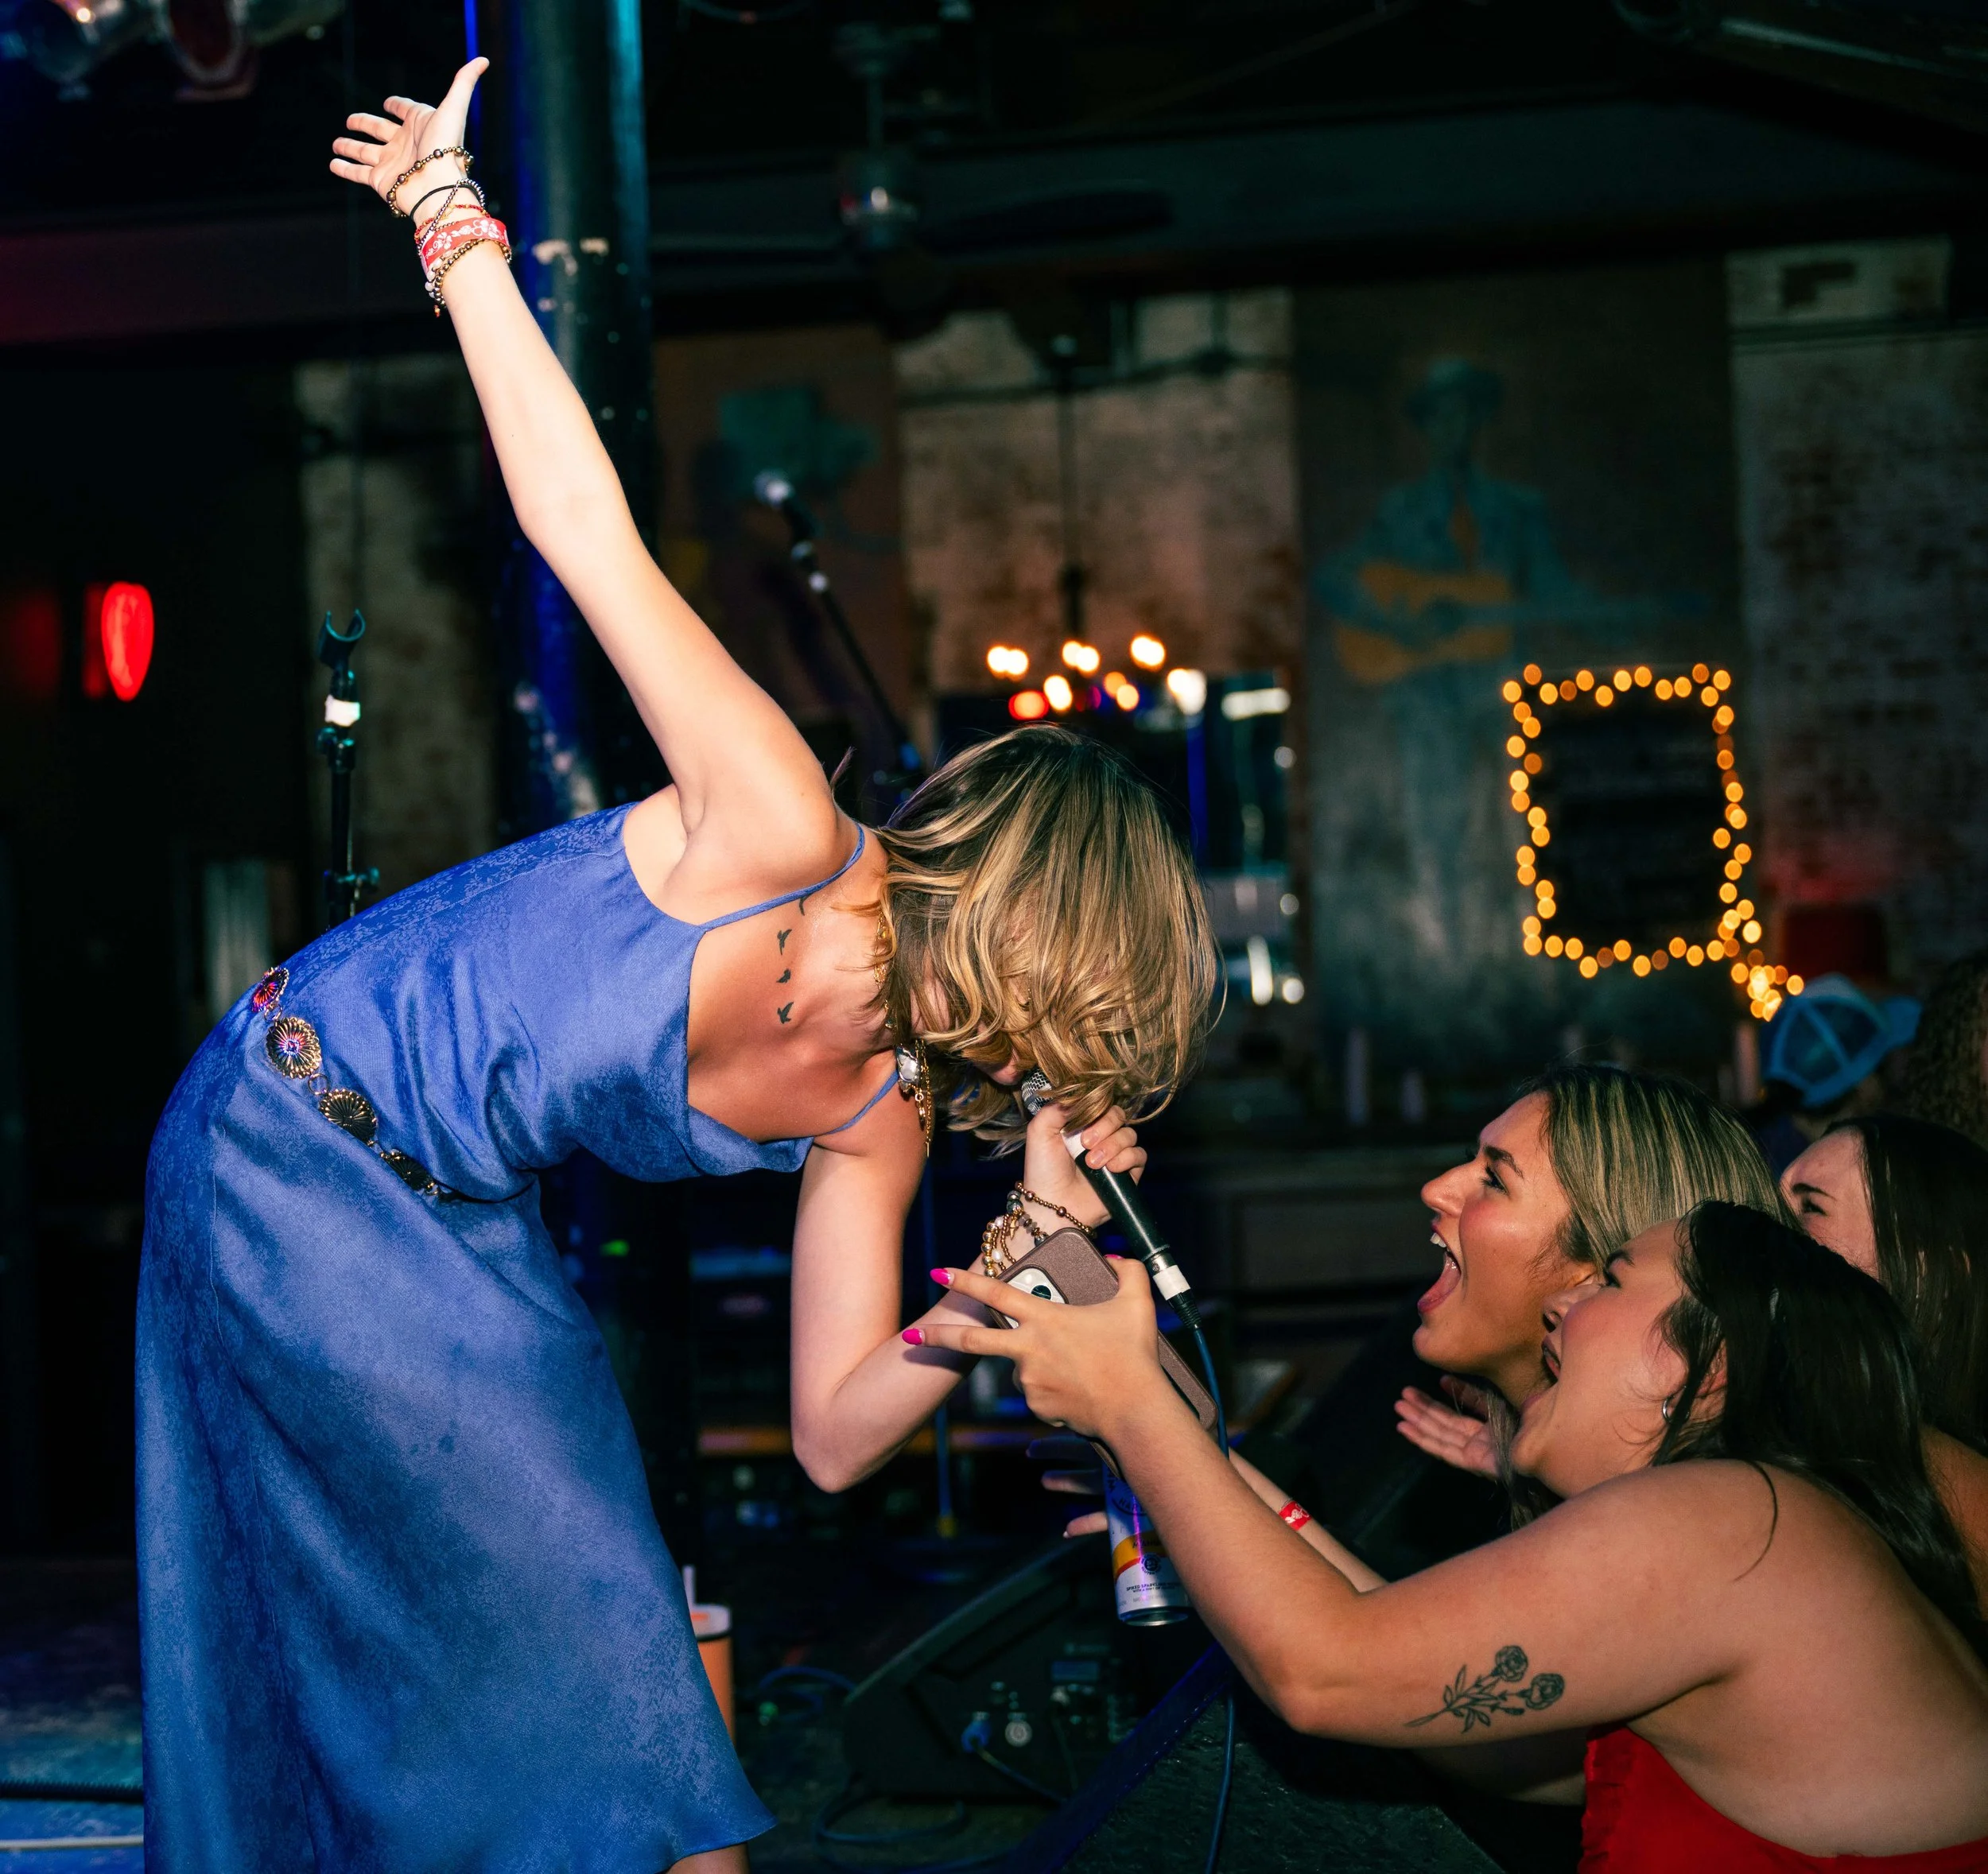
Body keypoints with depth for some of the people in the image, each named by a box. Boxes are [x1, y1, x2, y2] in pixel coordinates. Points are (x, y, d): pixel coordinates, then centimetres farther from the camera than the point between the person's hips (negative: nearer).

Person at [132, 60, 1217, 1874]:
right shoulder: (782, 839, -25)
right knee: (587, 1672, -4)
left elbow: (836, 1433, -4)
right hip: (291, 1152, -7)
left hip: (460, 1234, 7)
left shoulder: (882, 1115, -4)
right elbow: (588, 527, -25)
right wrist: (460, 229, -21)